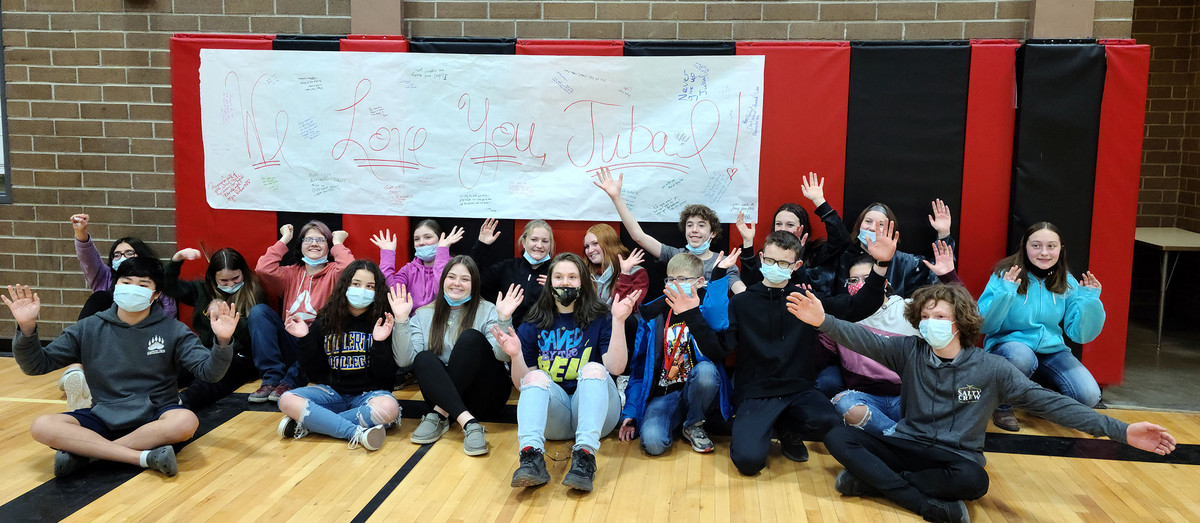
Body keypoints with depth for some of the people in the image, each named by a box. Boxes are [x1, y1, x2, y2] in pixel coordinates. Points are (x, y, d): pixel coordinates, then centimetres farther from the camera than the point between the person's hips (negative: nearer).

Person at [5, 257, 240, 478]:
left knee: (186, 421, -35)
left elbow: (208, 371, -9)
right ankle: (144, 457, -32)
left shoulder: (172, 330, -1)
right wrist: (27, 327, -13)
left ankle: (84, 452, -24)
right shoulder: (89, 329, 4)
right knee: (42, 427, -24)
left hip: (155, 418, -2)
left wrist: (222, 342, -29)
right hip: (104, 419, 2)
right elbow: (37, 364, 5)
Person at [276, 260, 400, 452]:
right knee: (287, 400, -25)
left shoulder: (384, 324, -3)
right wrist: (305, 339, -8)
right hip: (332, 391, 2)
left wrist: (380, 343, -22)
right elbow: (315, 373, 5)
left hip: (369, 393, -2)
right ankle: (357, 432, -30)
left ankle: (306, 424, -23)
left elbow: (387, 376, -8)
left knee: (388, 408, -37)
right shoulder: (325, 321, 4)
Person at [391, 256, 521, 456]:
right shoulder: (424, 315, 8)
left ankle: (439, 415, -27)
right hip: (441, 393, 2)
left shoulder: (487, 311, 1)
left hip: (486, 397, -2)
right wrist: (401, 319, -14)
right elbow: (404, 360, -5)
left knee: (471, 337, -24)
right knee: (424, 358, -26)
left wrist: (504, 319, -29)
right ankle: (469, 423, -40)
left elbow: (503, 355, -15)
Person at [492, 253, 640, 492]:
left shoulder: (600, 319, 8)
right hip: (552, 415, 1)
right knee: (536, 376, -26)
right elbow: (522, 383, 8)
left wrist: (618, 321, -16)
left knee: (594, 368, -27)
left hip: (593, 409, -1)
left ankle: (584, 455, -45)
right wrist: (515, 355, -12)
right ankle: (531, 455, -47)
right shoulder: (534, 325, 12)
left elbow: (616, 367, -7)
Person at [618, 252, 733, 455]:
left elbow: (716, 350, -23)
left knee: (706, 369, -35)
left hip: (695, 390, 0)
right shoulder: (653, 315, 7)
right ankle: (676, 423, 8)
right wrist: (630, 413, 5)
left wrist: (691, 314, -33)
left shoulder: (708, 307, -2)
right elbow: (639, 365, 10)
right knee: (652, 442, -30)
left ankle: (694, 425, -5)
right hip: (662, 393, 0)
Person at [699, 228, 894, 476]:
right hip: (755, 392, -2)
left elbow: (857, 307, 1)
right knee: (749, 460, -27)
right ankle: (750, 429, 12)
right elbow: (718, 353, -6)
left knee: (829, 424, -31)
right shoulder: (741, 303, 3)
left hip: (798, 389, 2)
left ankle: (787, 430, 5)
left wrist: (881, 264, -11)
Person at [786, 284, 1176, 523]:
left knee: (974, 480, -39)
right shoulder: (909, 352, -2)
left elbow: (1047, 402, -10)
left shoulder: (990, 368, -6)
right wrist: (823, 321, -38)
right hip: (906, 446, 2)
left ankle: (874, 480, -23)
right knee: (838, 437, -22)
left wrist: (1119, 431, -18)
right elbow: (865, 339, -17)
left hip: (956, 458, -2)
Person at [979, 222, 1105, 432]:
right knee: (1021, 357, -39)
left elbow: (1080, 334, -2)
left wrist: (1090, 301, -17)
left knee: (1088, 396, -18)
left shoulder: (1067, 283, 2)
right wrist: (1004, 293, -29)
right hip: (1007, 343, -4)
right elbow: (984, 325, -15)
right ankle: (1003, 407, -10)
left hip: (1051, 350, 4)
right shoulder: (1005, 275, -9)